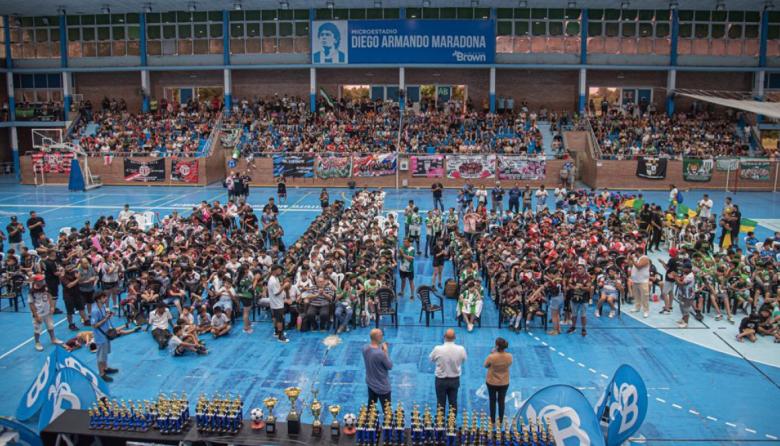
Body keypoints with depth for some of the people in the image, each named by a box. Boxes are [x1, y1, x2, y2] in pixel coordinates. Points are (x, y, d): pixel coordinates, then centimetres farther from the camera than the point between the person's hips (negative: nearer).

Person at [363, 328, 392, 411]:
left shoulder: (365, 348, -11)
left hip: (370, 383, 7)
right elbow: (390, 366, -19)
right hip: (382, 386, -7)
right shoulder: (380, 353, -33)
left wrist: (381, 348, 0)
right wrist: (385, 351, -15)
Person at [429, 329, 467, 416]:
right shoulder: (461, 349, -16)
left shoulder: (438, 349, -21)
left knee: (441, 403, 11)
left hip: (441, 379, -2)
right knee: (453, 402, 15)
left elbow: (431, 359, -2)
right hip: (455, 379, 2)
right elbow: (463, 360, 3)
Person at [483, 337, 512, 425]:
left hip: (492, 382, -2)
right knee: (501, 402, 19)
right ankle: (500, 422, 29)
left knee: (492, 401, 17)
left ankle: (493, 422, 27)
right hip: (504, 383, 2)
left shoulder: (491, 357, -28)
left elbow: (486, 365, -10)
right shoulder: (509, 356, -19)